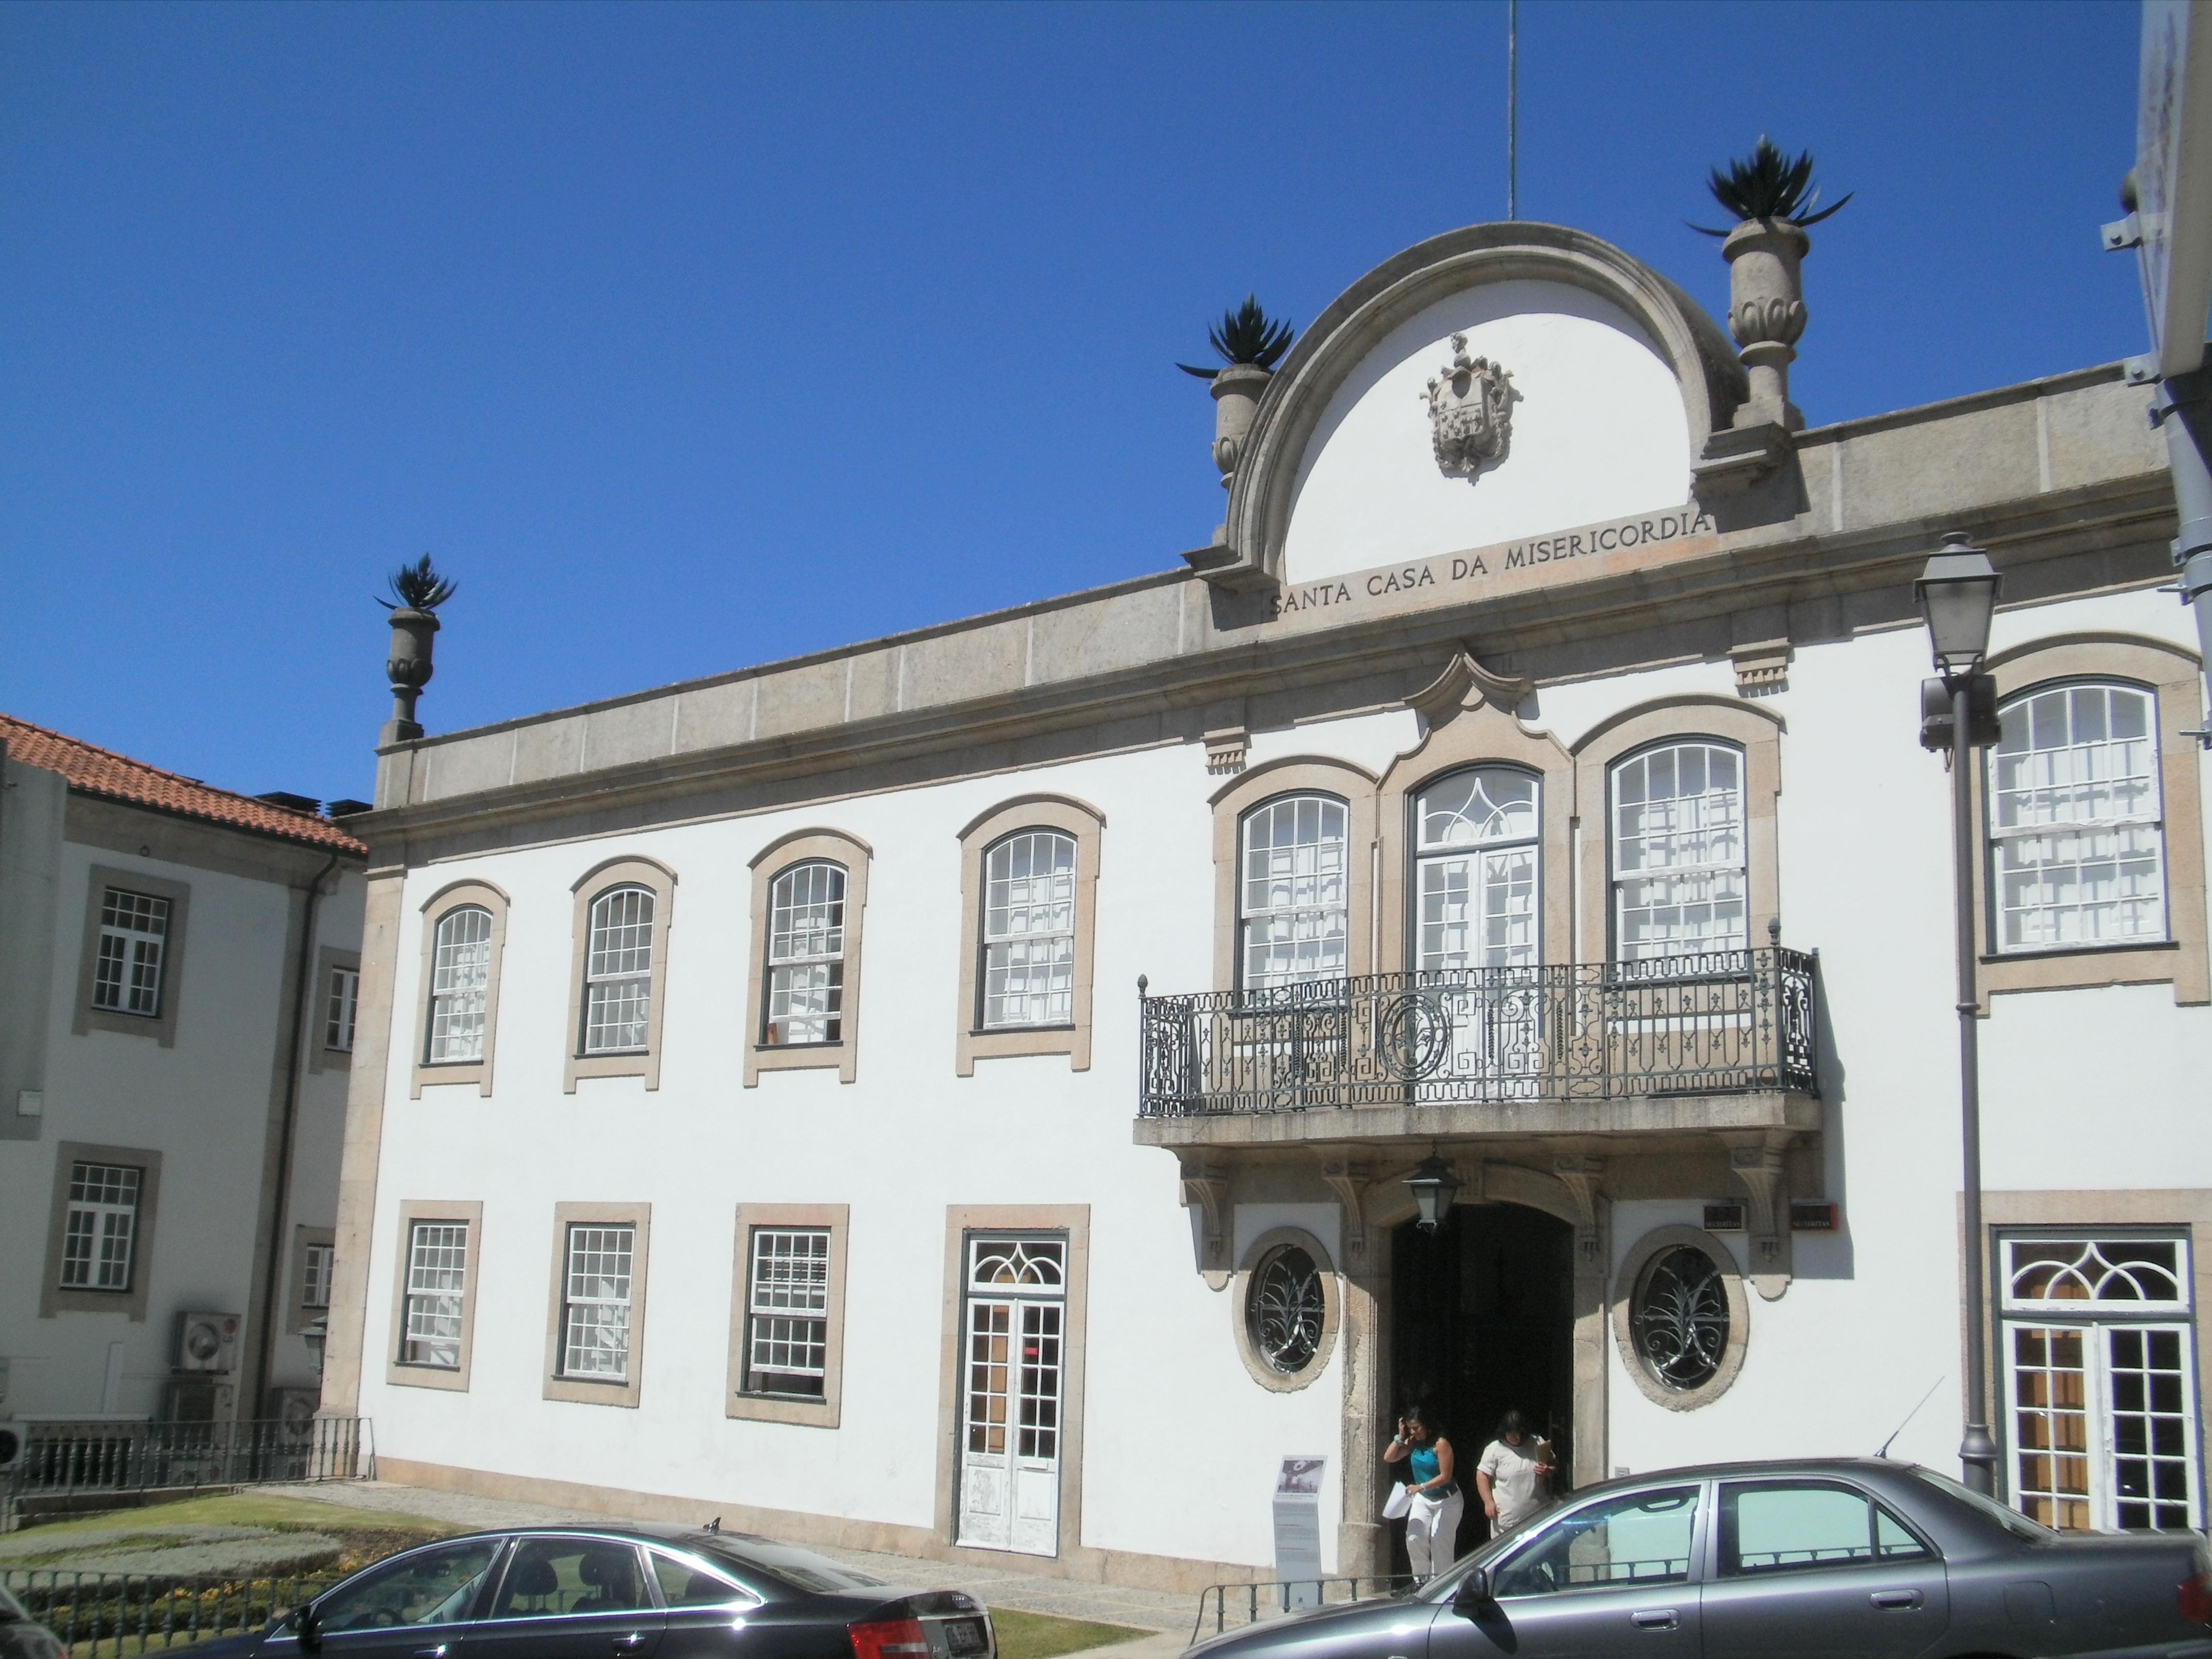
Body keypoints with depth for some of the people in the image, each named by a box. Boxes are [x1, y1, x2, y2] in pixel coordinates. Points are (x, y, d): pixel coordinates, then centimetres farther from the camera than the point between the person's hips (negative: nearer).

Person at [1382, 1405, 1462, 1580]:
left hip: (1446, 1501, -6)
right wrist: (1400, 1437, -7)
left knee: (1440, 1544, -6)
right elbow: (1389, 1458, 1)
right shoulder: (1413, 1443, 2)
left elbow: (1445, 1476, -22)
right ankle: (1422, 1581, 2)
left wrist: (1421, 1486, -31)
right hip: (1422, 1499, 6)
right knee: (1414, 1539, -9)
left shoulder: (1441, 1444, -18)